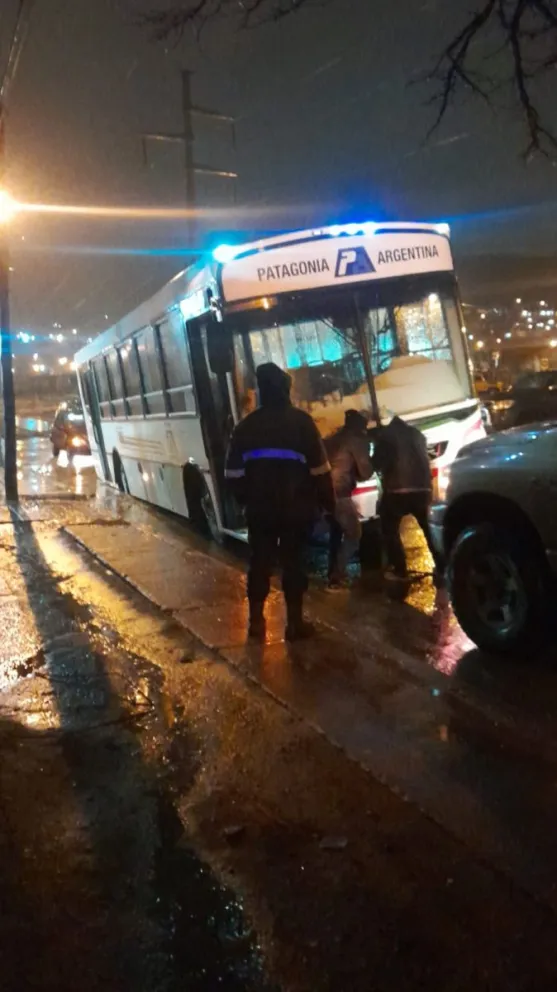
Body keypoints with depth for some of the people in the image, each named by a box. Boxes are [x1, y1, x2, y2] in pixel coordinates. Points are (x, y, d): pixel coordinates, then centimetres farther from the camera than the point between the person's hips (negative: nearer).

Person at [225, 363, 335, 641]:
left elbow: (233, 472, 5)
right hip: (295, 507, -3)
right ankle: (295, 622, 8)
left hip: (259, 508, 3)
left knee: (260, 561, 10)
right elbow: (319, 468, -9)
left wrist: (247, 499, 17)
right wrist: (328, 501, 0)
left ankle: (256, 620, 14)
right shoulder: (301, 421, -7)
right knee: (293, 562, 4)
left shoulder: (245, 426, 4)